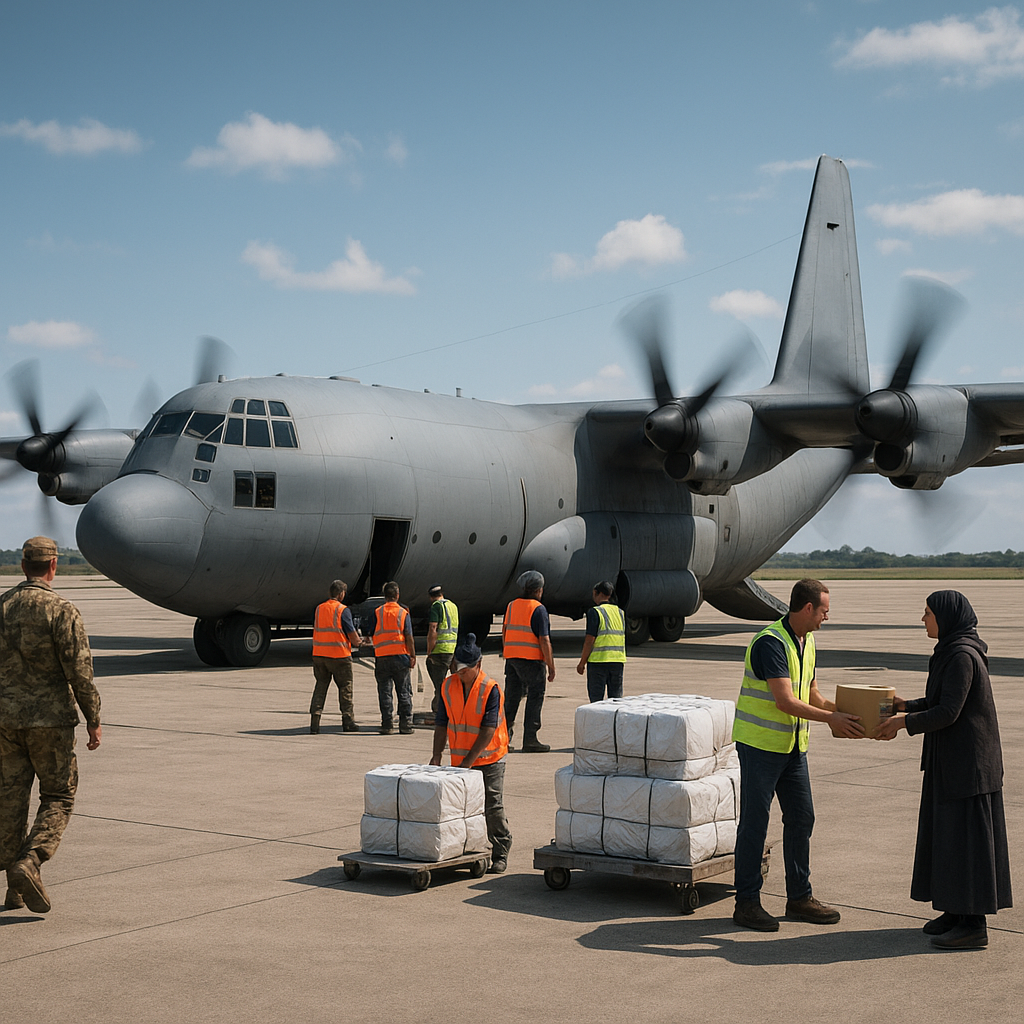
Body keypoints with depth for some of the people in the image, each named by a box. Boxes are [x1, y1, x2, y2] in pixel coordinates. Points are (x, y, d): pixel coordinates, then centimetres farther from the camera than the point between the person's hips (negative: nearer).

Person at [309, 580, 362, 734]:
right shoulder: (343, 610, -9)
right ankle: (348, 721, 10)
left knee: (320, 687, 8)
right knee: (345, 688, 7)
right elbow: (352, 635, -8)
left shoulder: (318, 609, 9)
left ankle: (314, 722, 0)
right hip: (339, 656, -5)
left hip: (319, 655, 5)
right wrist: (357, 642, 14)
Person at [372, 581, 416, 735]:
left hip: (382, 657, 1)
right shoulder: (403, 612, -2)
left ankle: (387, 724, 2)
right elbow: (409, 637, -5)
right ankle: (405, 724, 7)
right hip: (400, 655, -1)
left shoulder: (377, 613, 1)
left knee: (385, 692, 5)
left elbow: (372, 635, 1)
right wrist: (412, 656, 1)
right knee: (404, 692, 7)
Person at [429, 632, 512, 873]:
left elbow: (489, 729, -19)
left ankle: (500, 854, 9)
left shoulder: (490, 689, -16)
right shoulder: (448, 686, 0)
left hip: (489, 758, -5)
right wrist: (437, 754, -4)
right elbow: (441, 724, 6)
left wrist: (469, 760, -21)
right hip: (460, 759, 5)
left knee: (492, 807, -2)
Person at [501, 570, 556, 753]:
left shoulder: (511, 606, 9)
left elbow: (504, 632, 16)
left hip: (511, 658, 6)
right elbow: (544, 640, -14)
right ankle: (530, 740, -1)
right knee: (535, 698, 0)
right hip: (532, 660, -6)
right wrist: (551, 666, -10)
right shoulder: (538, 609, -10)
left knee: (511, 697, 13)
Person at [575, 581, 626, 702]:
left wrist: (582, 663, -7)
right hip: (618, 660, 6)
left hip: (598, 661, -6)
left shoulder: (595, 612, -10)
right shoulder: (620, 612, 10)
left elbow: (590, 640, -13)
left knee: (596, 699, 1)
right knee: (616, 699, 10)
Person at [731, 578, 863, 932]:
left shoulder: (807, 642, 10)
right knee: (755, 821, -2)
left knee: (801, 818, 10)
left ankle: (799, 898, 21)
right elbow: (785, 701, -26)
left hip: (793, 746, 9)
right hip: (760, 743, -9)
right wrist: (832, 719, -21)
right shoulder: (771, 643, -20)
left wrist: (845, 713, 1)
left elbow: (811, 695, 16)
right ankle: (747, 903, 6)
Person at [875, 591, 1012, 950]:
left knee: (965, 835, -5)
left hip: (967, 760, -10)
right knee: (946, 831, 14)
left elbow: (948, 712, -24)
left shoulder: (962, 656, -20)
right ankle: (957, 910, 23)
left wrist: (905, 722, -15)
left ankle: (974, 924, 1)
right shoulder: (953, 651, 11)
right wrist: (908, 706, 9)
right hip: (951, 759, 10)